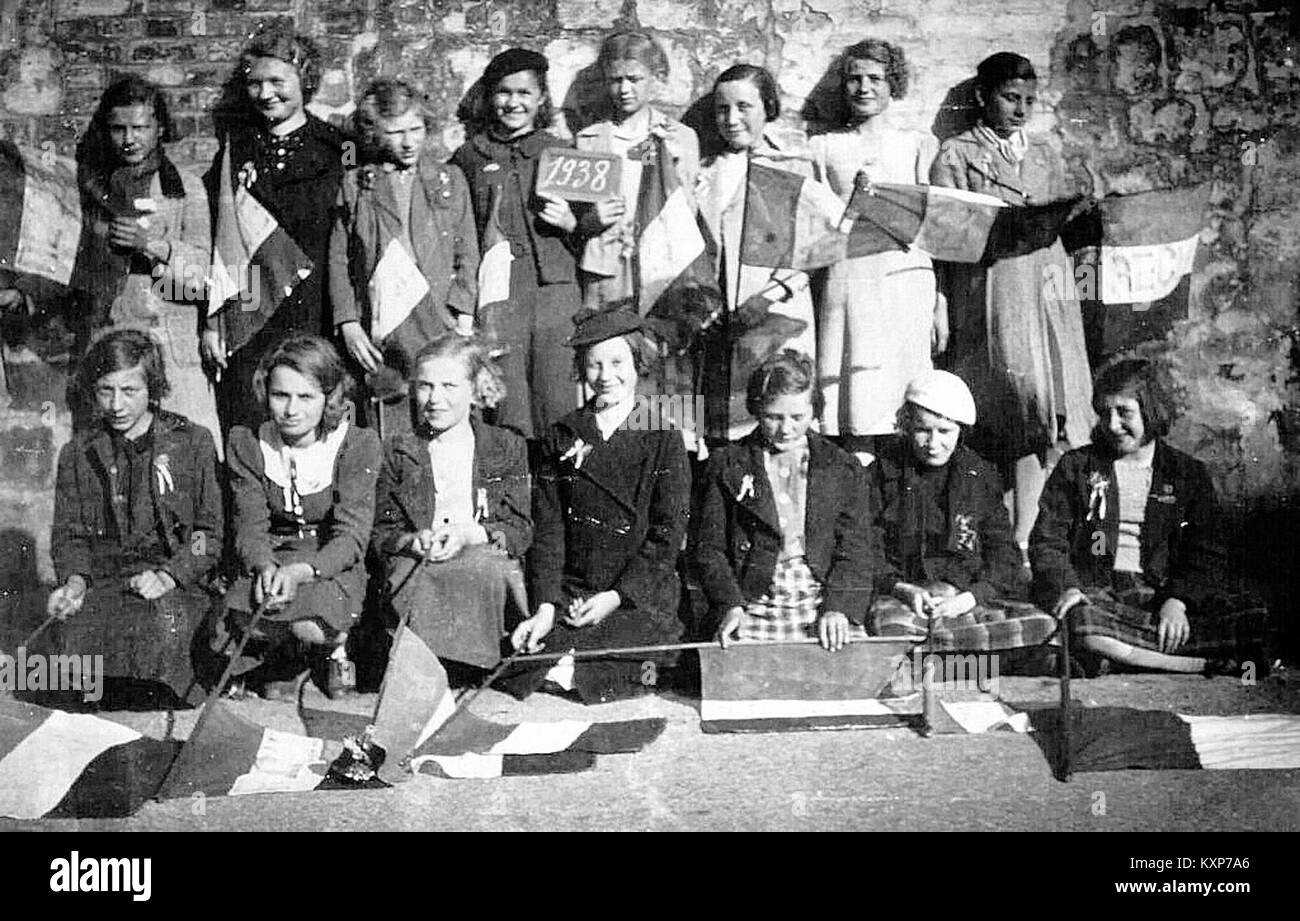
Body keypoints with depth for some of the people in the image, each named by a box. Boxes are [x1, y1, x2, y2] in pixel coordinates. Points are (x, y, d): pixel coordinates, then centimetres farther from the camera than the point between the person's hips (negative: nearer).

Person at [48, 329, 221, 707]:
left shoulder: (193, 442, 8)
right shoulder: (77, 452, 16)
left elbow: (211, 532, 6)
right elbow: (68, 534, 17)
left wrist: (168, 575, -11)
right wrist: (75, 580, -5)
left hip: (178, 581, -2)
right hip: (101, 582, 2)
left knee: (162, 633, -36)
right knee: (86, 640, -32)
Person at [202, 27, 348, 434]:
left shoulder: (337, 153, 4)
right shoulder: (234, 153, 12)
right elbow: (213, 240, 10)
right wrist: (211, 321, 3)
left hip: (316, 324, -2)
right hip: (247, 327, 2)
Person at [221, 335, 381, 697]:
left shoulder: (359, 444, -9)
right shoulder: (247, 444, 1)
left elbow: (351, 536, -15)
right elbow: (250, 527, -4)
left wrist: (301, 571, -34)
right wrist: (265, 568, -29)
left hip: (333, 567, -2)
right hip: (271, 561, 2)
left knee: (312, 624, -33)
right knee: (240, 620, -30)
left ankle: (333, 645, 5)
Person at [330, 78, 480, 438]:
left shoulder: (449, 180, 14)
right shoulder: (355, 185, 12)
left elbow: (467, 256, 11)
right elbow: (338, 260, 9)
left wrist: (464, 321, 0)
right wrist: (348, 324, -2)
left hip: (440, 328, 0)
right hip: (378, 336, 0)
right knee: (386, 439, -4)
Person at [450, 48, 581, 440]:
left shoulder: (560, 153, 13)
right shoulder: (469, 157, 11)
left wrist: (571, 223, -4)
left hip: (555, 293, 0)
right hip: (494, 300, 0)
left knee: (558, 411, -4)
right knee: (509, 422, -3)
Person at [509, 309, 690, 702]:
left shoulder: (663, 438, 3)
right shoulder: (560, 438, 10)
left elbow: (668, 535, -3)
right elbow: (547, 528, 3)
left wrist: (616, 596, -13)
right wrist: (545, 607, -10)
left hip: (642, 594, -2)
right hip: (569, 592, 2)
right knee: (522, 659, -21)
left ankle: (565, 671, -3)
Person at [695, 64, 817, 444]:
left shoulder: (794, 168, 10)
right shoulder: (705, 172, 18)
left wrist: (772, 293, -14)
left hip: (778, 314, -2)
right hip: (718, 319, 2)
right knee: (718, 420, -4)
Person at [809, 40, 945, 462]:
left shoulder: (918, 145, 13)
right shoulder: (823, 146, 12)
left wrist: (941, 304, 4)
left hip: (907, 279, 1)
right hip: (848, 281, 0)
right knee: (857, 409, -8)